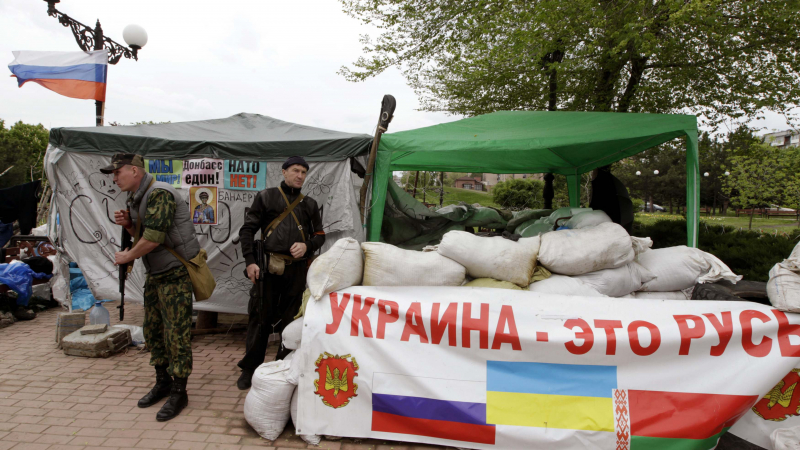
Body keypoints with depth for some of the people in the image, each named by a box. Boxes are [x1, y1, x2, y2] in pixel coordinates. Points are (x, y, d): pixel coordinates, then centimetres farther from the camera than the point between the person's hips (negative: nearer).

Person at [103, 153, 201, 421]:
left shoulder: (159, 194, -20)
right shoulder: (136, 199, 11)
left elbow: (153, 237, -26)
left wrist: (127, 256, -10)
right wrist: (128, 224, 0)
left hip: (175, 275, -10)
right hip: (155, 276, 10)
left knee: (176, 334, -4)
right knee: (152, 330, 15)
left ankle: (179, 392, 8)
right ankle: (163, 382, 30)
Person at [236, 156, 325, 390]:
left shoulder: (310, 204, 15)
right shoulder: (266, 197, 7)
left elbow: (319, 235, 17)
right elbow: (247, 229, 4)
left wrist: (307, 245, -5)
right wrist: (250, 261, -6)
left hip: (297, 268, 3)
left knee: (291, 318, 9)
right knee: (260, 317, 1)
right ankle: (250, 368, 15)